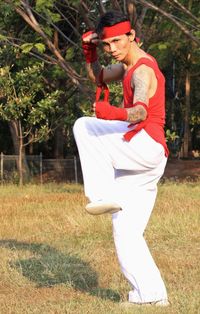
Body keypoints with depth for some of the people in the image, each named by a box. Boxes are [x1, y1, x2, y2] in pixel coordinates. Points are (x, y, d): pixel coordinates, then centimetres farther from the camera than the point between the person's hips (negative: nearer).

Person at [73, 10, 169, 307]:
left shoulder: (143, 70, -13)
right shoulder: (128, 65, 17)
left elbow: (141, 111, -31)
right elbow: (99, 78, 34)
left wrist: (115, 113, -51)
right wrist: (89, 52, 16)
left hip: (147, 146, -10)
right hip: (141, 160, 10)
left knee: (84, 127, -13)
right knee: (125, 231, 7)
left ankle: (105, 195, -20)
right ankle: (151, 295, 7)